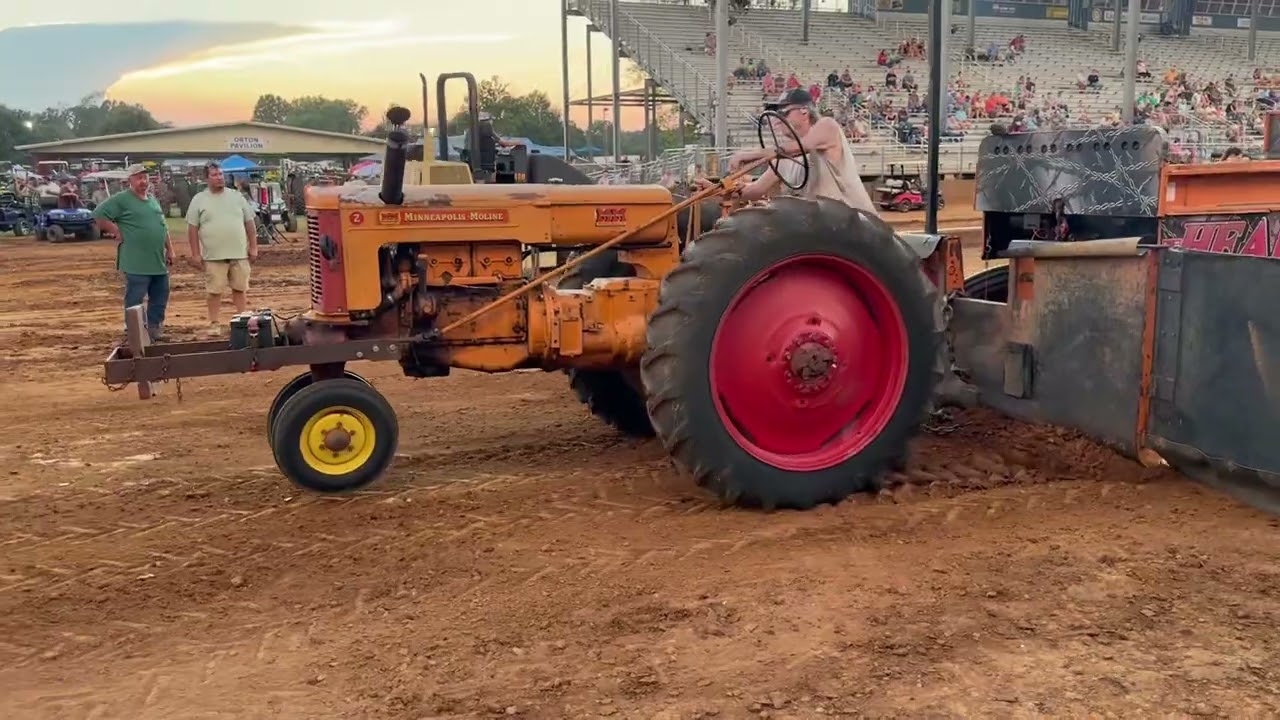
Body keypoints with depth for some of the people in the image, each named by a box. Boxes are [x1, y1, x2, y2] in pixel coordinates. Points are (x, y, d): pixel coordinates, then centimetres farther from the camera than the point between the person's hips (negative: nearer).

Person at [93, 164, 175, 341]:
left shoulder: (152, 199, 17)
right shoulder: (121, 199, -6)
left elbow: (163, 227, 22)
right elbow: (99, 214, -12)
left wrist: (169, 249, 17)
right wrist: (117, 232, -12)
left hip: (158, 260, 8)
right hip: (137, 263, -8)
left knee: (160, 297, 12)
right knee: (135, 299, -1)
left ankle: (154, 329, 23)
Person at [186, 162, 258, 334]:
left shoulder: (236, 196, 8)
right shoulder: (199, 200, 2)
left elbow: (249, 222, 10)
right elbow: (192, 228, 1)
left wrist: (253, 247, 5)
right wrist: (195, 254, -3)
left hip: (239, 254, 2)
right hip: (213, 256, -2)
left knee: (240, 288, 7)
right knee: (214, 290, 1)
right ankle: (214, 323, 9)